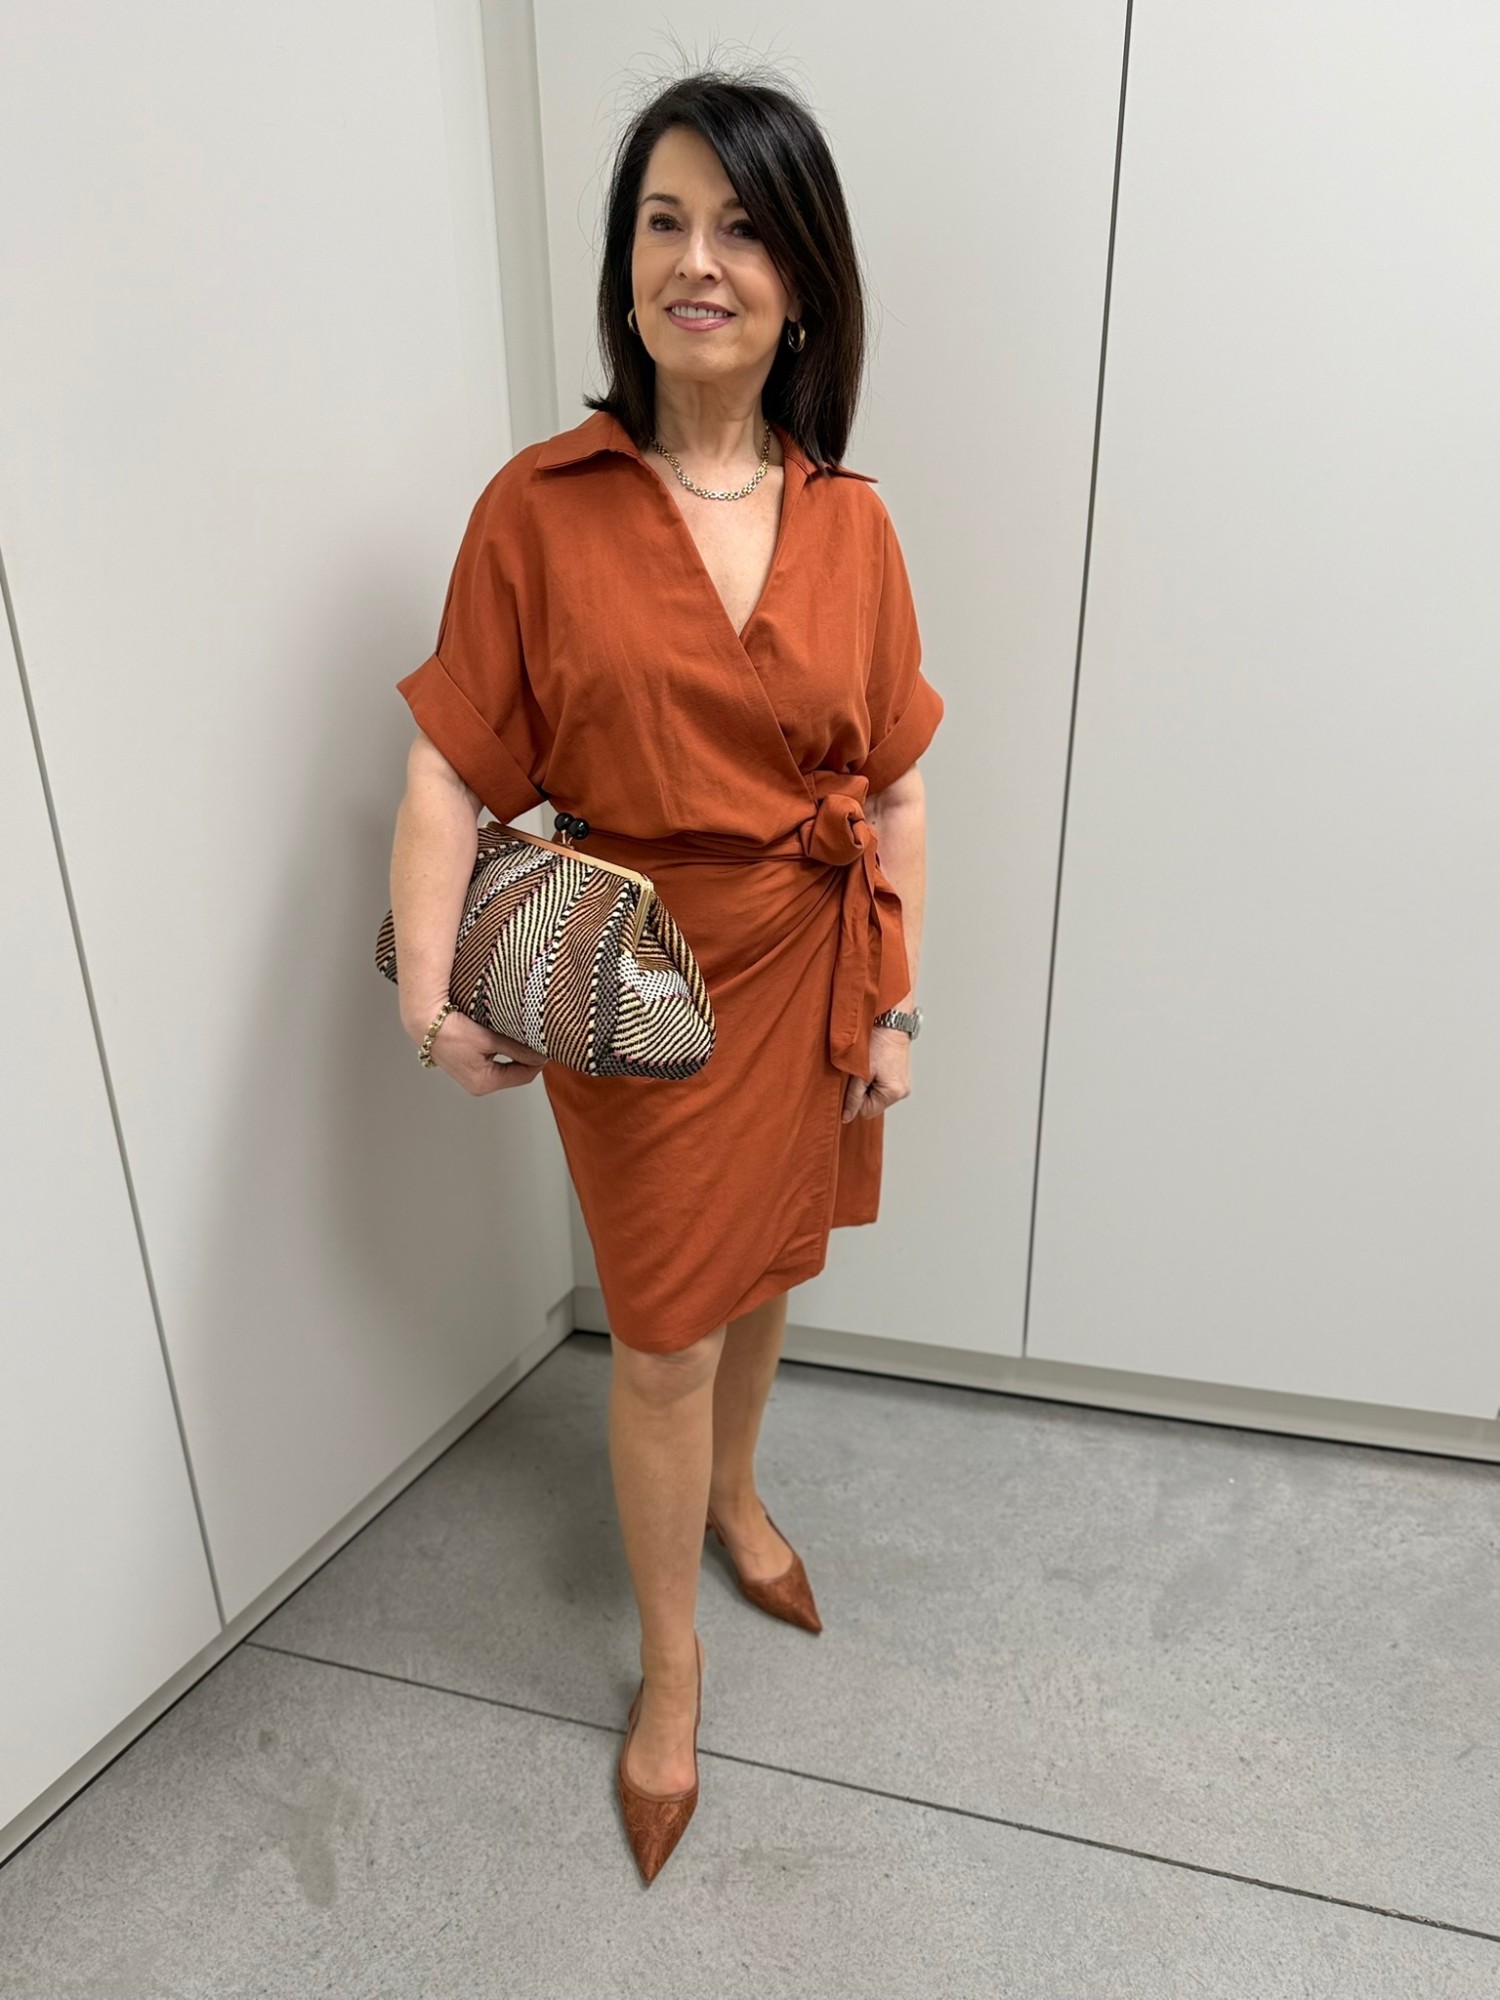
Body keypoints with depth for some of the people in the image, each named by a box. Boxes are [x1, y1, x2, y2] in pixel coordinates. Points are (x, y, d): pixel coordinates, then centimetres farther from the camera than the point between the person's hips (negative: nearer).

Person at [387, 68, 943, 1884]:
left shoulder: (849, 522, -1)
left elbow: (896, 790, 2)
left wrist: (897, 1004, 1)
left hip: (810, 971, 3)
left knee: (761, 1268, 21)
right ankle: (670, 1665, 35)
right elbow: (450, 771, -9)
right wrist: (432, 995, -21)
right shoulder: (540, 507, -9)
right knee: (664, 1332, 8)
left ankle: (735, 1497, 54)